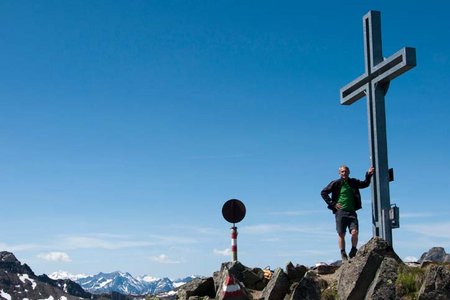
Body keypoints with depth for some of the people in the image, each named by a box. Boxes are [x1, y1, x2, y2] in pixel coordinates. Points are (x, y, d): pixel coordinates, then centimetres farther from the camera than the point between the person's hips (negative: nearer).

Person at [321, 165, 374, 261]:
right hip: (340, 211, -2)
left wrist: (368, 175, 5)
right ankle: (343, 254, 8)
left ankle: (353, 252, 6)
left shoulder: (353, 182, 12)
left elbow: (365, 184, 21)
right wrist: (332, 203, -4)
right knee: (341, 234, -1)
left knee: (355, 232, -12)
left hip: (352, 212, 2)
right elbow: (323, 192, 3)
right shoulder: (336, 183, 2)